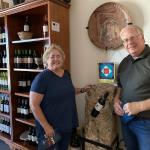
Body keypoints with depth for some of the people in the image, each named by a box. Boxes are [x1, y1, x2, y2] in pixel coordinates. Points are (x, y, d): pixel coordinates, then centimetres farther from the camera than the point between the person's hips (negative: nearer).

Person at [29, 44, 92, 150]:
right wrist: (46, 126, -21)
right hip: (50, 127, -7)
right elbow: (34, 105, -19)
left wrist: (82, 90, 8)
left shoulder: (66, 74, 3)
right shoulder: (42, 78, -19)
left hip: (67, 124, 7)